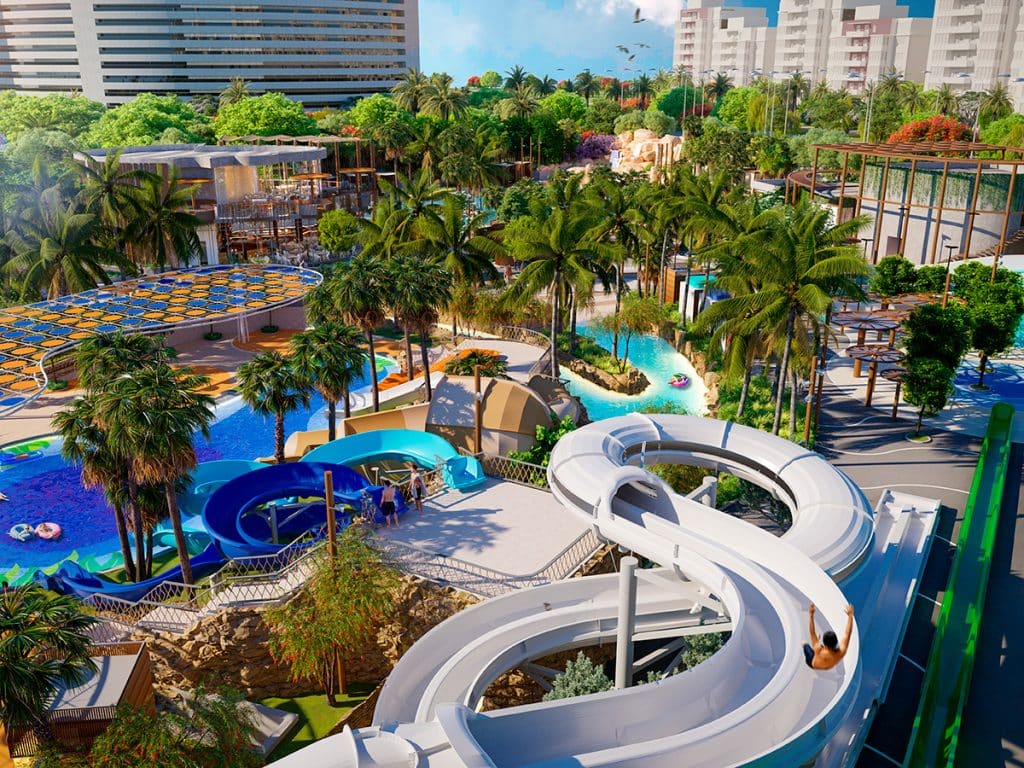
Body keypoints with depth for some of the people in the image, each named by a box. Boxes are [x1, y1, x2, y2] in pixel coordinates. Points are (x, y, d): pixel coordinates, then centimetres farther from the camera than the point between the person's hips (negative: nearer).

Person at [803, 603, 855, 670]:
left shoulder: (819, 651, -50)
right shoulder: (841, 652, -43)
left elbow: (813, 633, -45)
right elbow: (848, 633, -35)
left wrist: (811, 615, -47)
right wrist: (850, 616, -31)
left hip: (814, 665, -3)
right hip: (830, 667, 3)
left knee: (805, 645, 21)